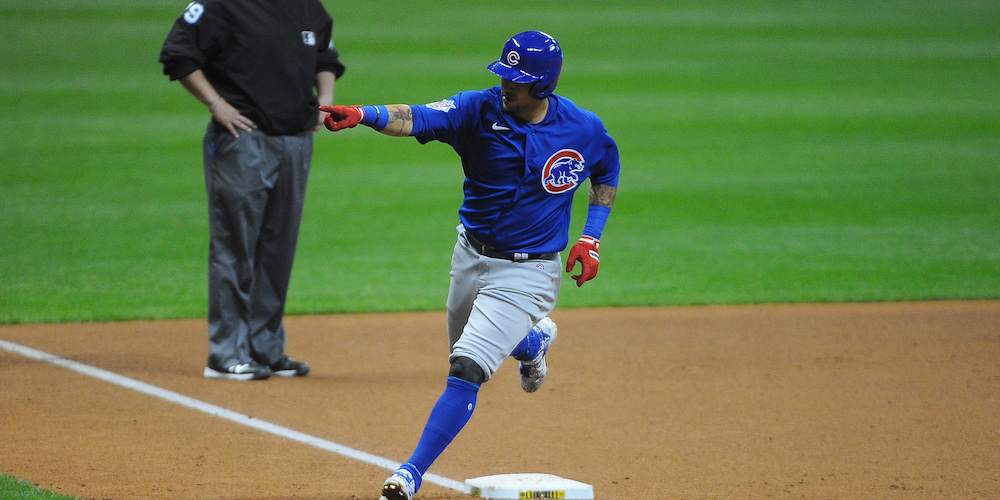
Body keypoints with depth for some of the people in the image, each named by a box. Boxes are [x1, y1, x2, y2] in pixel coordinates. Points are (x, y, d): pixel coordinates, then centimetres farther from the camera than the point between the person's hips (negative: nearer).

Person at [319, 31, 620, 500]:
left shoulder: (585, 130, -12)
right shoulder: (481, 109, -15)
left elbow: (607, 174, 10)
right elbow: (415, 119, -32)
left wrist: (591, 238, -1)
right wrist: (364, 114, -52)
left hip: (527, 271, -4)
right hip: (471, 254, 4)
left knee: (466, 369, -17)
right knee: (467, 351, 25)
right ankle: (534, 341, 58)